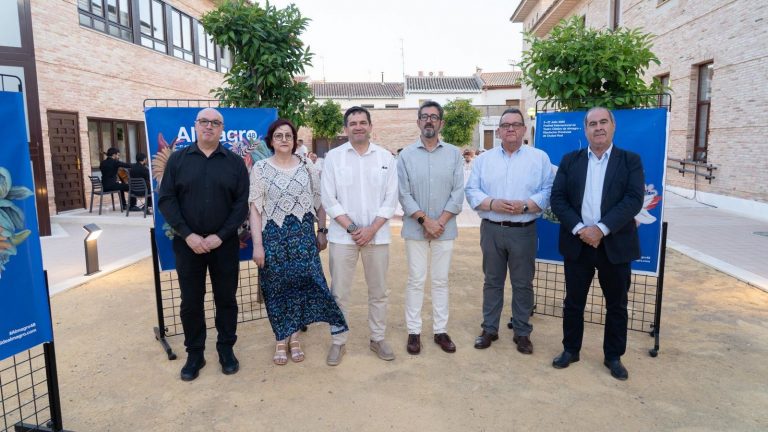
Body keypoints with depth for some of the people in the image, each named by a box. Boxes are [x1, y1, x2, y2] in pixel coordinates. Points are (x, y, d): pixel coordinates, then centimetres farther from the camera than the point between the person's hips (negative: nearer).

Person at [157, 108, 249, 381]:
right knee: (191, 302, 8)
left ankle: (226, 350, 25)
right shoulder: (177, 159, 4)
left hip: (224, 244, 0)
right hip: (188, 244, 1)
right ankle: (194, 353, 24)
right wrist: (188, 235, -12)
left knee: (226, 298, 9)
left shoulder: (235, 162, 2)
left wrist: (219, 236, -12)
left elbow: (242, 203, -3)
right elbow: (166, 200, -1)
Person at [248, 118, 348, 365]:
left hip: (303, 234, 1)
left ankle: (294, 335, 21)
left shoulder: (307, 166, 4)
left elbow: (319, 202, 9)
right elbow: (255, 209, -3)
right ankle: (280, 339, 23)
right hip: (273, 236, -1)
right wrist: (257, 244, -8)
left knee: (302, 283, 3)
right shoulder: (260, 168, -1)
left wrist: (322, 231, 6)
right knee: (276, 288, 7)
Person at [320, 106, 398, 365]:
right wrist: (351, 228, -10)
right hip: (343, 235, -1)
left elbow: (390, 199, 1)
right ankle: (338, 342, 19)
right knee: (339, 292, 4)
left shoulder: (386, 158, 4)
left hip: (377, 235, 1)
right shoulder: (334, 157, 1)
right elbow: (328, 199, -2)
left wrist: (371, 229, -10)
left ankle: (378, 338, 27)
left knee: (378, 291, 11)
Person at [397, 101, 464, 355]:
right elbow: (404, 194, -4)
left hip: (445, 229, 1)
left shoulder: (453, 154, 3)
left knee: (441, 280, 9)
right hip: (415, 228, -1)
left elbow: (458, 192, -1)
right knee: (416, 281, 5)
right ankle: (414, 331, 15)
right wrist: (425, 221, -12)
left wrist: (440, 222, -10)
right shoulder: (406, 155, 0)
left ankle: (441, 331, 19)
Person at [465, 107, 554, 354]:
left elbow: (548, 192, -4)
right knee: (492, 281, 11)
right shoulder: (483, 159, 7)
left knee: (523, 284, 7)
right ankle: (489, 329, 24)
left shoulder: (540, 158, 3)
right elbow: (471, 191, 1)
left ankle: (522, 333, 21)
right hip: (492, 230, 2)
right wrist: (492, 204, -16)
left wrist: (525, 206, -19)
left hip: (523, 231, -1)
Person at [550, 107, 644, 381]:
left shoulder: (630, 161, 1)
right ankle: (570, 349, 28)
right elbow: (557, 198, -2)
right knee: (573, 302, 11)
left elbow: (634, 200, -10)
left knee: (617, 305, 10)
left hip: (615, 245, -1)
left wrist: (601, 229, -20)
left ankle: (613, 357, 27)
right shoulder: (570, 160, 5)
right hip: (577, 243, 1)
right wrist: (579, 229, -15)